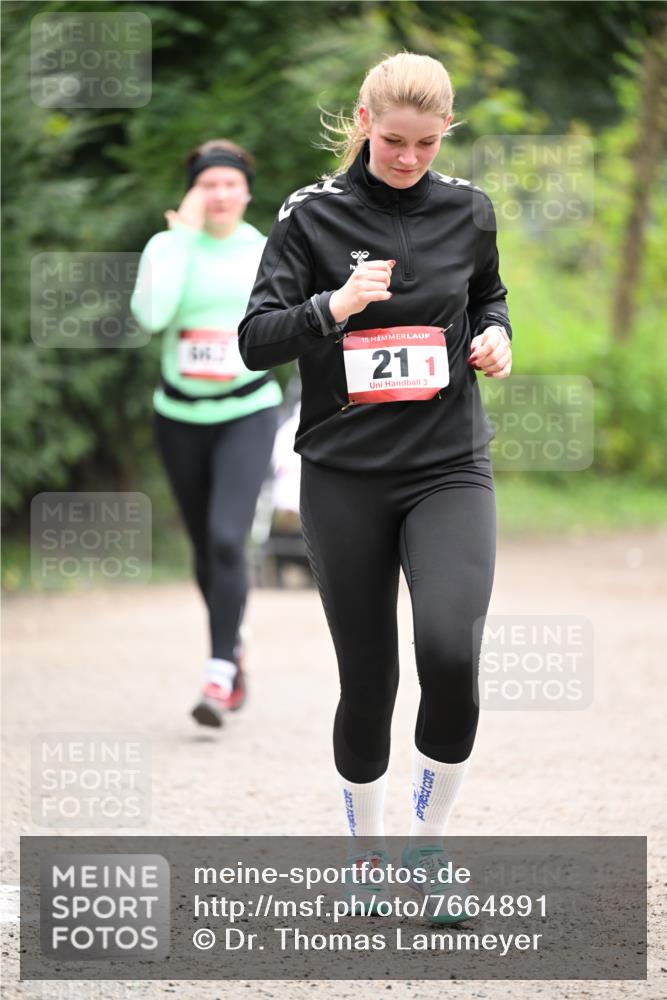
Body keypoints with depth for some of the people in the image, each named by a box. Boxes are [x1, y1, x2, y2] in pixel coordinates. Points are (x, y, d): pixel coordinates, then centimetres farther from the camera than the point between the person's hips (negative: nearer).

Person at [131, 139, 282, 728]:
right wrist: (184, 236, -17)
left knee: (226, 539, -19)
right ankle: (234, 646, 38)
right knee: (206, 548, 13)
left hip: (247, 414, -1)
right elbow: (152, 313, -22)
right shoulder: (169, 245, -3)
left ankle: (220, 677, -18)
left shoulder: (266, 252, 1)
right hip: (181, 415, 1)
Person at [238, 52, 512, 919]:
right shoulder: (313, 215, -3)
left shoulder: (467, 212, 4)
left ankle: (428, 841, 1)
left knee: (450, 654, -20)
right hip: (345, 478, -1)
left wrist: (496, 336, 1)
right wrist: (335, 306, -24)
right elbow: (256, 340, -7)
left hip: (450, 467, 1)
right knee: (368, 681, 4)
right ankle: (369, 855, 27)